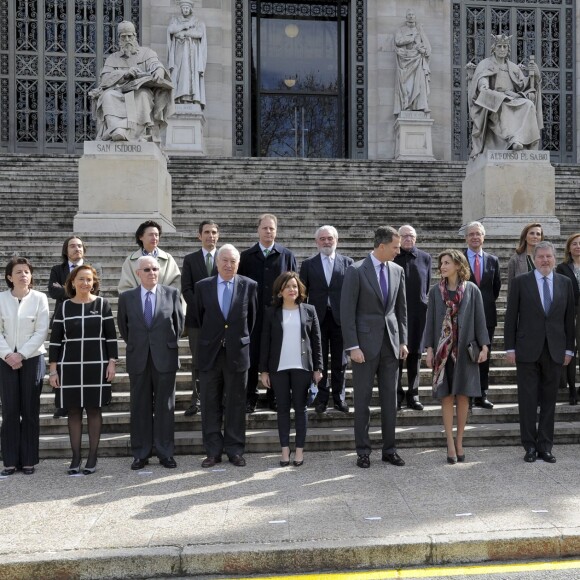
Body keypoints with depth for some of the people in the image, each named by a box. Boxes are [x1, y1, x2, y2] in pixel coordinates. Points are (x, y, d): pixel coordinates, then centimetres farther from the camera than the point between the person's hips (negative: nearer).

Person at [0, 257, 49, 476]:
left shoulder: (39, 298, -3)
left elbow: (42, 331, -6)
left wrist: (22, 354, -12)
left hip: (32, 359, -1)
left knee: (30, 410, 3)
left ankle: (28, 460, 10)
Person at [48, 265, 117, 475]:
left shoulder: (102, 304, 2)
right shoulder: (64, 307, 4)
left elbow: (111, 336, 2)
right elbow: (55, 340, 5)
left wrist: (112, 362, -4)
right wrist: (53, 369, 0)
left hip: (96, 366, -1)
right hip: (70, 366, 1)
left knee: (94, 409, 4)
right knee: (73, 411, 5)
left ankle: (92, 457, 13)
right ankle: (75, 458, 14)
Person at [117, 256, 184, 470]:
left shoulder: (172, 294, 1)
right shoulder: (126, 297, 3)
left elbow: (179, 322, 9)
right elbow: (123, 325, 14)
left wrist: (172, 344, 9)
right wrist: (133, 345, 12)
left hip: (165, 358, -1)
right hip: (138, 360, 1)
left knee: (165, 406, 6)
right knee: (140, 408, 7)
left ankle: (166, 453, 15)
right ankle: (140, 454, 16)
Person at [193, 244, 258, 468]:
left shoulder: (249, 286, 0)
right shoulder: (203, 286, 3)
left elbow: (252, 318, 7)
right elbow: (198, 318, 11)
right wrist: (209, 337, 12)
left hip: (237, 353, -1)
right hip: (210, 353, 1)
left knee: (236, 405, 7)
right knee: (210, 405, 6)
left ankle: (235, 450, 17)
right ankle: (213, 451, 15)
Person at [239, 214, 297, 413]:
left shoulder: (287, 255, 5)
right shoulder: (246, 256, 5)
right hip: (253, 314, 0)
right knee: (252, 355, 4)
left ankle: (274, 396, 17)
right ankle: (250, 397, 13)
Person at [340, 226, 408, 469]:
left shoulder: (397, 271, 8)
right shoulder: (356, 271, -8)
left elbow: (401, 309, 15)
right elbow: (347, 311, -9)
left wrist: (403, 341, 8)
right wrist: (353, 346, -14)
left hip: (391, 343, 5)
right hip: (366, 343, -4)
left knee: (390, 399, 9)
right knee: (362, 399, 4)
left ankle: (389, 449, 19)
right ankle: (363, 451, 14)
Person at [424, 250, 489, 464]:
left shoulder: (472, 290, 1)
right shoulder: (436, 291, 3)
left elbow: (479, 319, 2)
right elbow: (430, 321, 4)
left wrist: (483, 346, -3)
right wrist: (429, 349, -1)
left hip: (465, 350, 0)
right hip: (443, 350, 0)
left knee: (463, 396, 5)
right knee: (446, 396, 1)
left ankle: (459, 441, 15)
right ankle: (450, 443, 7)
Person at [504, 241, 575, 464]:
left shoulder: (565, 283, 7)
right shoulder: (520, 282, 0)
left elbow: (569, 318, 9)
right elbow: (511, 317, 0)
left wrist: (569, 348, 6)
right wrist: (510, 348, -4)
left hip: (555, 351, 2)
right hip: (528, 350, -2)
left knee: (549, 400, 7)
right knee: (528, 400, 2)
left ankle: (545, 446, 16)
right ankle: (530, 446, 12)